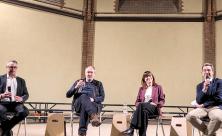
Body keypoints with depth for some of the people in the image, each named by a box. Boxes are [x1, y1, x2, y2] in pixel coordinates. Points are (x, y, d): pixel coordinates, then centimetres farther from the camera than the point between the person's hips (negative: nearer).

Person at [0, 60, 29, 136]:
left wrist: (21, 98, -9)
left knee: (24, 111, -31)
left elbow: (26, 94, 14)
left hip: (16, 103, 2)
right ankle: (8, 130, -12)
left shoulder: (21, 80, 19)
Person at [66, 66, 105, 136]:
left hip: (94, 105, 0)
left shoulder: (98, 84, 20)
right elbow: (68, 95, 12)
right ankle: (94, 116, -61)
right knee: (83, 96, -37)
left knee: (84, 108, -39)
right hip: (78, 105, 0)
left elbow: (102, 97, 9)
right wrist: (76, 87, -7)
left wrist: (93, 99, -13)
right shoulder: (78, 82, 21)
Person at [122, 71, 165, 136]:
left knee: (142, 105, -38)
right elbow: (137, 102, 19)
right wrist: (139, 105, -6)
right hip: (143, 108, 2)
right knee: (144, 112, -40)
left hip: (154, 109, -2)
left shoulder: (158, 87, 15)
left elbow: (162, 100, 12)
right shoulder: (141, 89, 22)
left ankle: (131, 128, -44)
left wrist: (156, 104, -9)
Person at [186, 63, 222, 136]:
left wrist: (204, 105, -5)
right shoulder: (199, 86, 14)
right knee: (189, 116, -28)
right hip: (203, 108, 3)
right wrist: (204, 89, -13)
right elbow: (198, 101, 2)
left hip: (215, 107, -3)